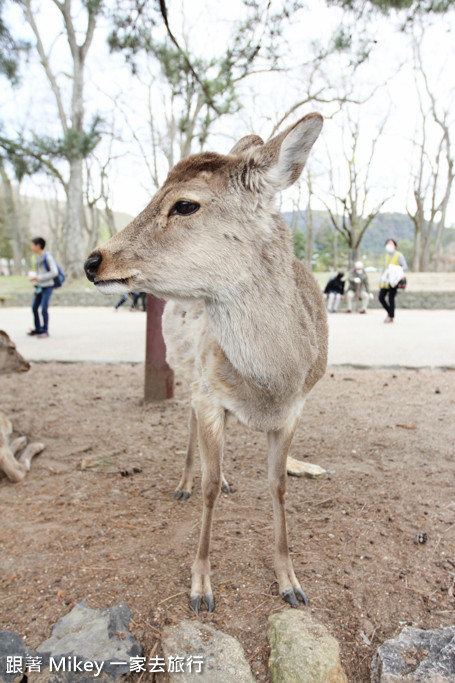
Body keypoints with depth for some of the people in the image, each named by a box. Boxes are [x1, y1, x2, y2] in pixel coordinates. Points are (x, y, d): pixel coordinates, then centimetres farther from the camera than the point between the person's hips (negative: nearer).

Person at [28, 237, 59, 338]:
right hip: (39, 286, 8)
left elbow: (54, 272, -19)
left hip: (47, 286, -8)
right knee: (34, 307, 10)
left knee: (43, 309, -9)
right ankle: (38, 328, 23)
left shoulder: (48, 257, -14)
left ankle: (45, 331, 3)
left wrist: (38, 277, -19)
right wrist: (33, 276, 2)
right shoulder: (38, 257, 10)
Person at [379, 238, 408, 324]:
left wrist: (399, 270, -36)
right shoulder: (387, 255, 15)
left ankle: (391, 317, 5)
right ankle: (389, 312, 23)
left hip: (393, 281, -6)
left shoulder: (399, 255, -5)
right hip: (386, 281, 6)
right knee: (381, 297, 1)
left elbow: (405, 266, -14)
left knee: (391, 298, -7)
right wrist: (381, 281, 20)